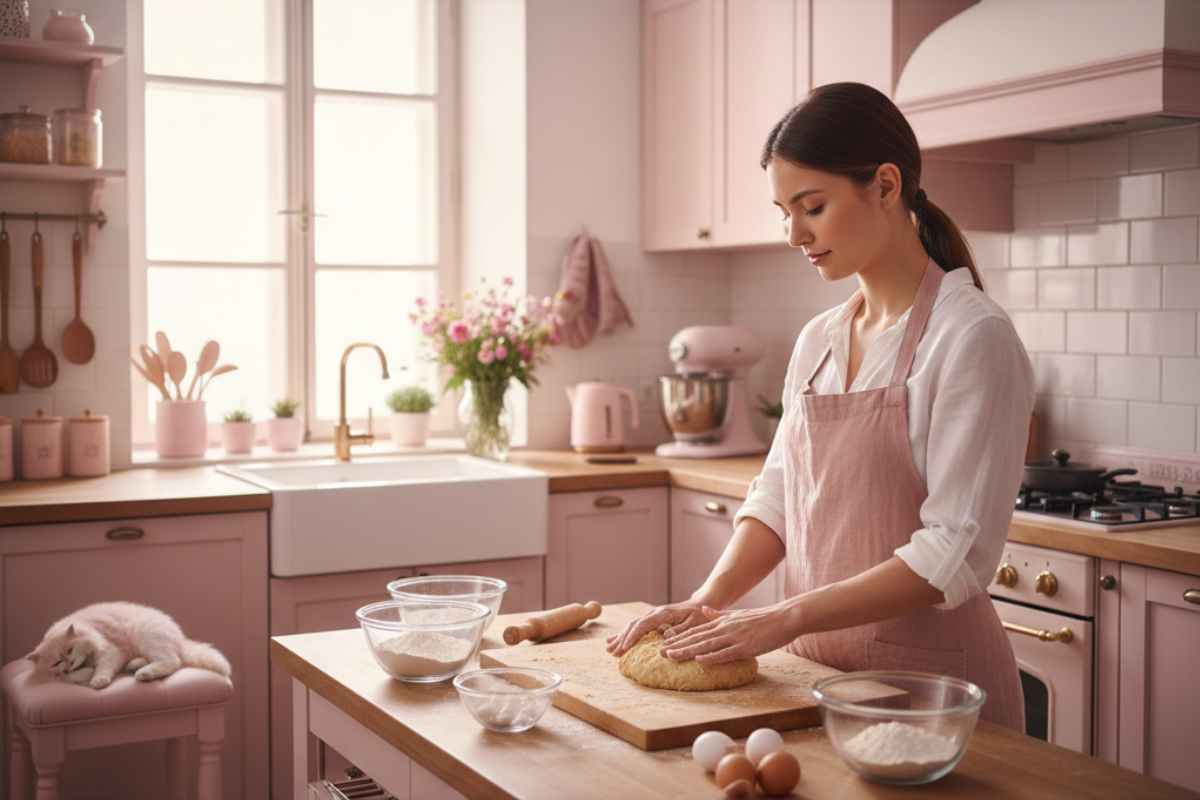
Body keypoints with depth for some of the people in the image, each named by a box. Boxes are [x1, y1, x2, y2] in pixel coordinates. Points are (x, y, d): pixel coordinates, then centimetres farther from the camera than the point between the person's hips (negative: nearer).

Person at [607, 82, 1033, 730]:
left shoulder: (973, 337, -15)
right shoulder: (817, 340, 7)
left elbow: (956, 554, -20)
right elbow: (776, 498, 9)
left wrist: (788, 617, -22)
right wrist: (707, 602, -7)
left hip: (930, 678, -6)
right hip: (820, 671, 6)